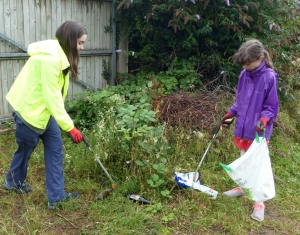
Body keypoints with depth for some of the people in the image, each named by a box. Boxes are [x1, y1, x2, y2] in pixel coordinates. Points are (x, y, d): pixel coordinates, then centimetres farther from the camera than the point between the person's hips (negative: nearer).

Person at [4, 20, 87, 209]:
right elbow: (52, 97, -29)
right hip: (29, 108, -9)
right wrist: (69, 127, -27)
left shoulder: (59, 54, 3)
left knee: (55, 148, 5)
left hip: (42, 108, 9)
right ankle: (13, 182, 41)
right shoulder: (50, 58, -28)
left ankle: (56, 195, 13)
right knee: (26, 148, 13)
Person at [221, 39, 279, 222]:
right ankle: (242, 187, 40)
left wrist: (264, 120, -28)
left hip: (258, 132, -6)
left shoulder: (269, 77, -17)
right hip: (242, 128, 6)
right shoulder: (244, 75, 0)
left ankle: (259, 202, 17)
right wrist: (230, 114, 10)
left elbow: (271, 107, -12)